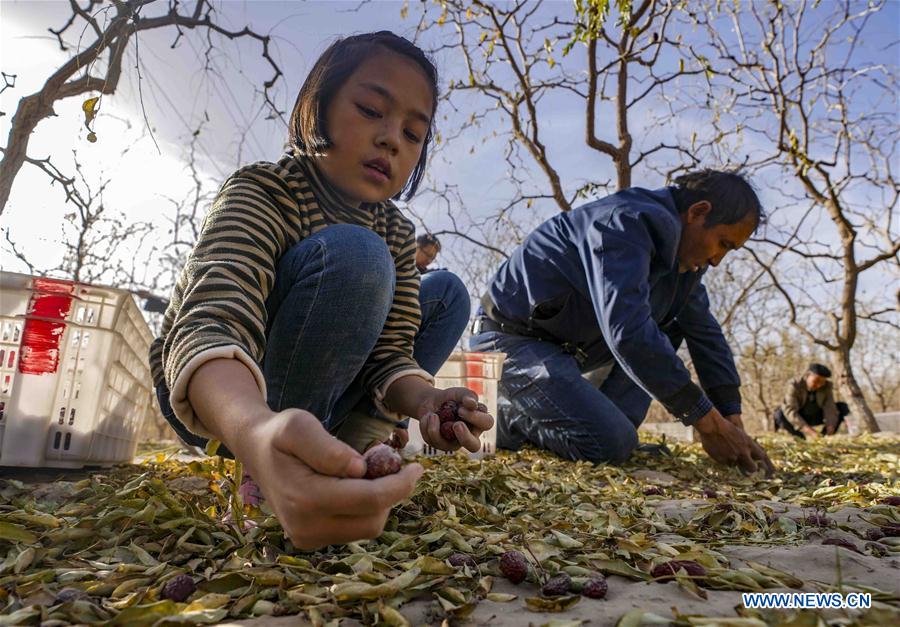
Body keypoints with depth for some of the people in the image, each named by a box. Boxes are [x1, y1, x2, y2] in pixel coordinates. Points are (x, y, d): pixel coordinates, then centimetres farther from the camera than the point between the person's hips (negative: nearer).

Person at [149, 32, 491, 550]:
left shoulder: (398, 234, -4)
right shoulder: (263, 191, -22)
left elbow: (390, 353, -11)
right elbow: (211, 325, -40)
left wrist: (422, 399, -36)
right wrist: (259, 433, -63)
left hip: (309, 400, 6)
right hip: (211, 399, -6)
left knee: (448, 296, -1)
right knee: (353, 255, -30)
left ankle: (342, 453, -11)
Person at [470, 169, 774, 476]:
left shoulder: (681, 252, 6)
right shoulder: (628, 224, -24)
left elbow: (705, 333, 10)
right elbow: (628, 332, -34)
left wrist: (734, 424, 3)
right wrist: (708, 422, -28)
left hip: (568, 344, 10)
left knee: (672, 329, 4)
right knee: (612, 445, -23)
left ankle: (597, 422, -2)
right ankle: (507, 418, -2)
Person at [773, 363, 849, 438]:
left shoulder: (826, 386, -12)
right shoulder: (794, 386, -24)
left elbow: (829, 407, -22)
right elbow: (790, 410, -35)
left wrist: (830, 425, -40)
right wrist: (807, 429, -46)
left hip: (816, 418, 4)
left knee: (843, 407, -13)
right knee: (779, 414, -35)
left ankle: (824, 436, -10)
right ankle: (801, 438, -16)